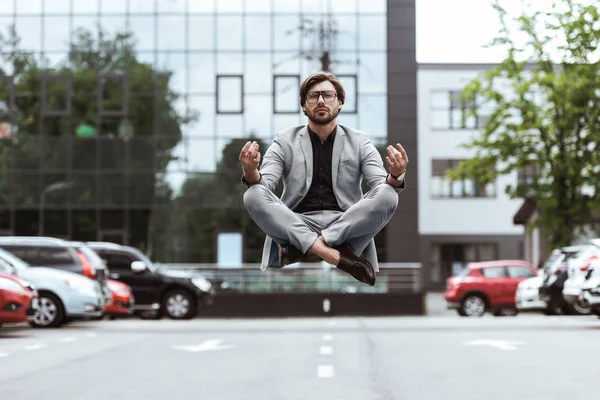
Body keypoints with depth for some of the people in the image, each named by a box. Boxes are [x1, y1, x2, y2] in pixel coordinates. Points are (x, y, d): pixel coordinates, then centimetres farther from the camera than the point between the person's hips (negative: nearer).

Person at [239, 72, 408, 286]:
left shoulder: (359, 141, 10)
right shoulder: (284, 140, 10)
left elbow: (382, 188, 0)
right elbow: (262, 186, -2)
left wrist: (395, 176, -26)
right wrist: (250, 173, -27)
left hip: (347, 227, 0)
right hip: (294, 226, 0)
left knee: (388, 196, -26)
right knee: (253, 196, -27)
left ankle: (301, 249, -28)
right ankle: (339, 256, -36)